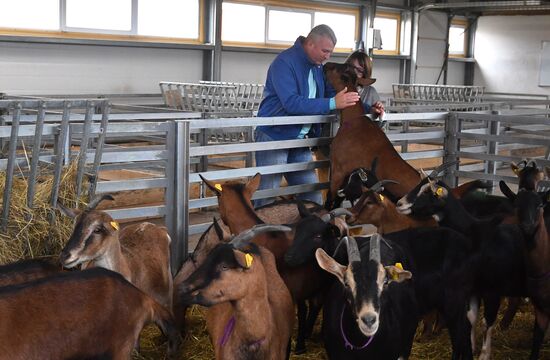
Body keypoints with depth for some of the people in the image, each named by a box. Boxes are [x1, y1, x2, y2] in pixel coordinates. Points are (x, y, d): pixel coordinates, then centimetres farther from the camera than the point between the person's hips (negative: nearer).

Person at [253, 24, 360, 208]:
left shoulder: (318, 66, 8)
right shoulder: (285, 62, -17)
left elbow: (332, 94, 14)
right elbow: (291, 102, -28)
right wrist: (332, 103, -31)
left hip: (300, 141, 7)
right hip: (274, 138, -7)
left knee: (312, 196, 9)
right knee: (266, 199, -2)